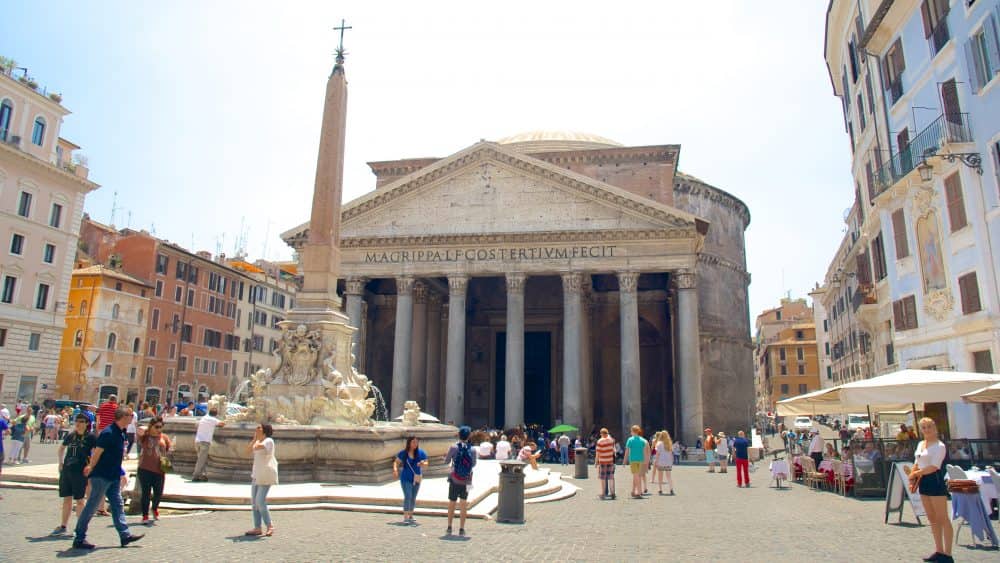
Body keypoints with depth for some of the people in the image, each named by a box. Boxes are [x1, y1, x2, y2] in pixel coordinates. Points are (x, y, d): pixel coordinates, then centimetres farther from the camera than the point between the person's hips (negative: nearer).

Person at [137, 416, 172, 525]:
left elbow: (170, 449, 12)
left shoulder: (164, 437, 9)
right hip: (145, 469, -3)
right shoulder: (145, 436, -1)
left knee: (158, 493, 9)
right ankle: (145, 516, 14)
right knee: (145, 493, 2)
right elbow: (140, 430, -22)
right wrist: (149, 429, -5)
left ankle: (155, 508, 39)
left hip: (159, 470, 3)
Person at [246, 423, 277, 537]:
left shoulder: (268, 441, -11)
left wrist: (256, 439, -5)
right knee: (254, 501, 7)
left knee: (260, 501, -13)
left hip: (266, 475, -9)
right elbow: (248, 450, 8)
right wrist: (254, 438, 5)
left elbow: (256, 447, -23)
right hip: (257, 475, 9)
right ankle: (257, 528, 12)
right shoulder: (258, 442, 17)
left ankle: (270, 526, -2)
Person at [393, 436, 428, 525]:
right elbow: (396, 462, -1)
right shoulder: (403, 453, -9)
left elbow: (427, 463, -1)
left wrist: (423, 464, -23)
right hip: (406, 478, -3)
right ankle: (405, 517, -10)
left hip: (416, 478, 3)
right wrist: (395, 469, -20)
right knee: (407, 497, -13)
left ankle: (410, 516, 27)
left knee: (413, 498, 13)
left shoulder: (421, 453, -5)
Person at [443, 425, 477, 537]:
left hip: (454, 480, 0)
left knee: (451, 503, 14)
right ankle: (462, 529, 10)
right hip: (466, 481, 1)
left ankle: (449, 527, 20)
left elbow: (446, 461, 0)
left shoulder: (453, 447, -11)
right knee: (464, 504, 10)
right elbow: (474, 464, 7)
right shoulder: (472, 450, -6)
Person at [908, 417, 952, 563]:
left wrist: (915, 473, -11)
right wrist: (913, 480, 4)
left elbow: (934, 467, -18)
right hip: (924, 482, 8)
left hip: (936, 481, -8)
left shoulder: (939, 446, -11)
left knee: (942, 518, -3)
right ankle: (939, 550, 20)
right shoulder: (920, 444, 13)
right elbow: (916, 464, 16)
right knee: (932, 518, 12)